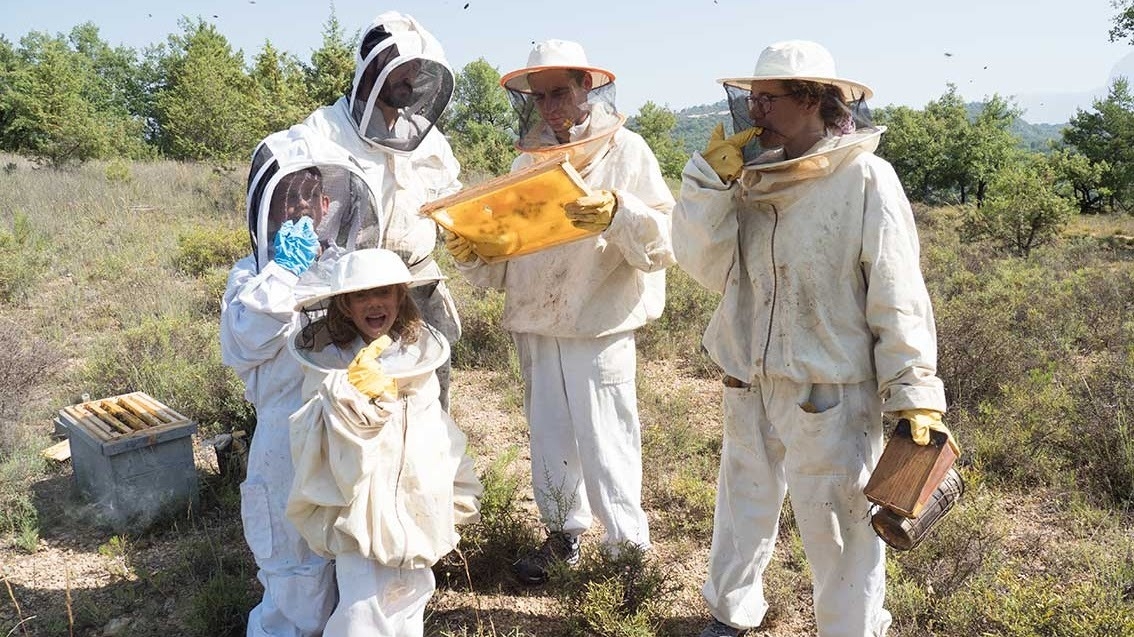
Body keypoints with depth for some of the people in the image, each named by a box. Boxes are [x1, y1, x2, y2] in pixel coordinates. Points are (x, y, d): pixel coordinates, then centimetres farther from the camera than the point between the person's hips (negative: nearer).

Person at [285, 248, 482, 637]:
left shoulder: (418, 356, 2)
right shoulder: (331, 367, -12)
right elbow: (327, 447, -21)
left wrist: (458, 499, 15)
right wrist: (353, 394, -35)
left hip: (416, 512, 5)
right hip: (362, 513, -5)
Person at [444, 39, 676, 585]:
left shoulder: (626, 152, -3)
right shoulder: (526, 161, 12)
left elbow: (663, 241, -12)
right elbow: (506, 253, 14)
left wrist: (617, 215, -29)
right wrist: (471, 253, -5)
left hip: (600, 325, -5)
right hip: (533, 324, 5)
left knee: (605, 441, -3)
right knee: (549, 435, 14)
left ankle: (629, 545, 13)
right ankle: (563, 531, 31)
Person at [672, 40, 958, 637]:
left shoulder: (865, 180, -13)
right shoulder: (750, 175, 2)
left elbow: (898, 298, -12)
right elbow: (701, 262, -4)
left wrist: (914, 396, -12)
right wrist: (711, 179, -12)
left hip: (831, 393, -5)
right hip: (749, 385, 6)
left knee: (838, 526, 7)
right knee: (743, 503, 21)